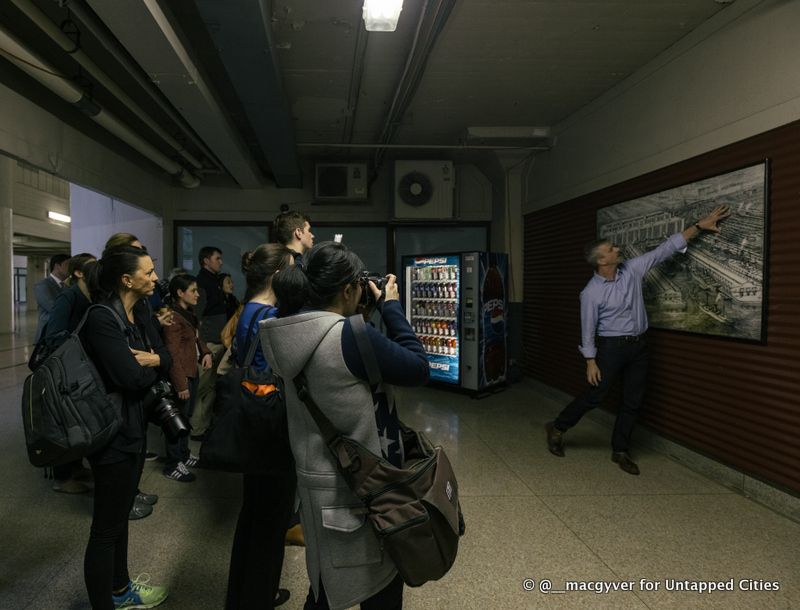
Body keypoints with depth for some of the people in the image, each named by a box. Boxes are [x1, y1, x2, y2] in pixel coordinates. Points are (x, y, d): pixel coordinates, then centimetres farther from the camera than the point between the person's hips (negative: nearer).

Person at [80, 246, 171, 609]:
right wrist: (153, 366, -8)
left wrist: (154, 359, -13)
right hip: (113, 434, -9)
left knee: (120, 515, 23)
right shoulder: (102, 319, -21)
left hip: (134, 428, 10)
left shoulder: (137, 316, 7)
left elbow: (165, 362, 8)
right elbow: (132, 377, -27)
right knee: (107, 527, 4)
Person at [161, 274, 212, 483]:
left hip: (192, 372, 10)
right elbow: (173, 355, -21)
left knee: (186, 417, 19)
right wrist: (181, 384, -22)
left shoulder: (188, 314, 12)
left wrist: (205, 352, 3)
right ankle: (172, 465, 10)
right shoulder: (174, 318, -19)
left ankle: (183, 454, 33)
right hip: (181, 376, -10)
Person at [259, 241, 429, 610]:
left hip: (318, 478, 8)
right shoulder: (351, 335, -26)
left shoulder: (292, 332, -2)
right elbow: (417, 368, -17)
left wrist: (370, 310, 5)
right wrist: (391, 307, -8)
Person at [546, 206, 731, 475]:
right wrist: (591, 362, -12)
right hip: (612, 346, -5)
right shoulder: (591, 293, -16)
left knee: (633, 401, 8)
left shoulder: (631, 269, -2)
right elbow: (588, 330, -11)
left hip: (639, 345, 6)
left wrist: (699, 225, -2)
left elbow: (665, 249, 1)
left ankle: (620, 451, 21)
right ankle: (557, 428, 19)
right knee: (594, 396, 0)